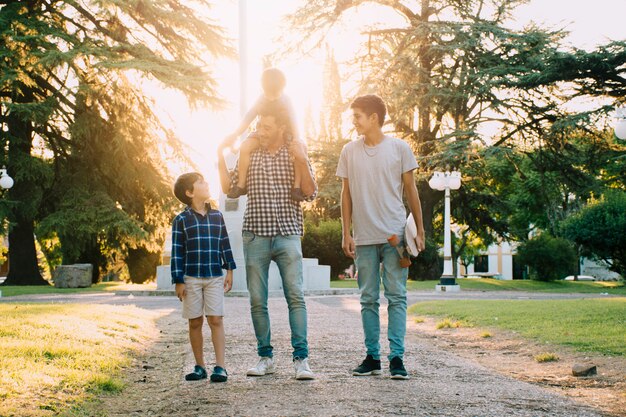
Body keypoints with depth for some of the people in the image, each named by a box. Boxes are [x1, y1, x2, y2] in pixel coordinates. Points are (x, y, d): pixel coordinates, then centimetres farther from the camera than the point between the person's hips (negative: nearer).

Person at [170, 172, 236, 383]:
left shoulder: (217, 216, 9)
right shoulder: (181, 220, -1)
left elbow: (225, 245, 13)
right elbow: (177, 252, -2)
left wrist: (229, 270, 8)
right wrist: (178, 281, -5)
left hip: (214, 277, 1)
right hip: (191, 278, -1)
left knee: (216, 320, -7)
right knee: (195, 322, 4)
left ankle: (220, 367, -7)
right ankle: (200, 367, 14)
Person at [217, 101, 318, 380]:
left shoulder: (296, 153, 6)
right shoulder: (250, 155, 12)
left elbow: (310, 193, -1)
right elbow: (228, 187, 8)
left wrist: (301, 162, -11)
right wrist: (220, 156, 3)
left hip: (287, 234, -2)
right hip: (255, 236, 2)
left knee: (295, 296, -11)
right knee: (257, 300, 3)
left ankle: (301, 359, -11)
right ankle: (265, 358, 12)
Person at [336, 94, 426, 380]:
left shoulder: (399, 148, 1)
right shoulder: (349, 151, 7)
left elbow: (410, 191, 6)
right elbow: (346, 194, 10)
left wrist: (419, 230, 3)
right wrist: (346, 234, 4)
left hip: (395, 235, -2)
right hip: (364, 238, 2)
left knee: (396, 297, -3)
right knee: (368, 299, 6)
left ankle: (396, 357, -1)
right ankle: (372, 357, 12)